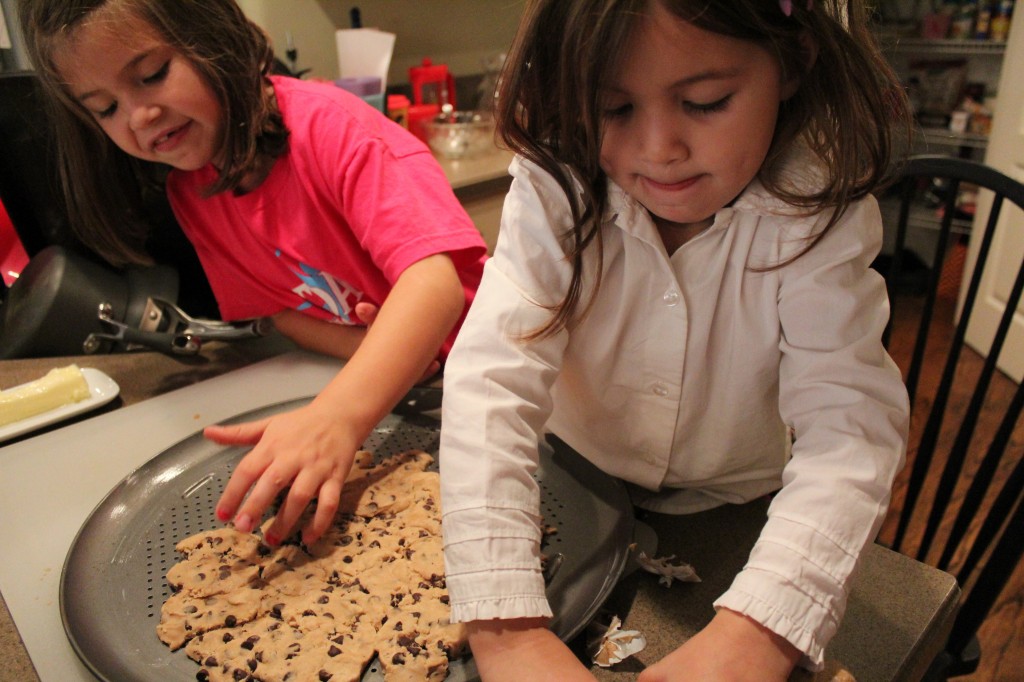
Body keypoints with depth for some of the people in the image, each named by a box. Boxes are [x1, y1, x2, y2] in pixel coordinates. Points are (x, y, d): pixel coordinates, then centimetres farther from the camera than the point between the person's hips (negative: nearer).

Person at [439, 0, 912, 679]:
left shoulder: (815, 213, -21)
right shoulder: (558, 193, -23)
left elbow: (849, 422, -28)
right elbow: (491, 378, -34)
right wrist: (508, 627, -44)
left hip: (735, 521, 1)